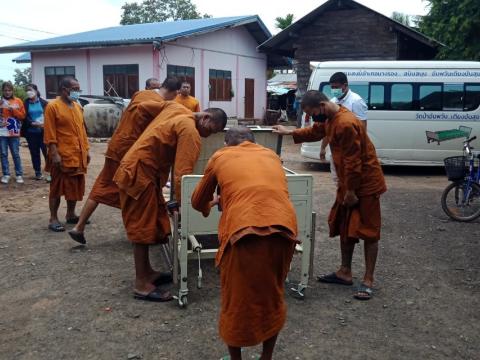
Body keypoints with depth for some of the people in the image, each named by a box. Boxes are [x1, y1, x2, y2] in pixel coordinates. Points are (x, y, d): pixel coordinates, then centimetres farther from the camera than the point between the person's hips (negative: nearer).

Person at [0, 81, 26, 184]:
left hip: (14, 133, -1)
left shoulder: (18, 101, 4)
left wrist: (13, 110, -12)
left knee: (16, 154, 3)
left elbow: (23, 115, 2)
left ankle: (19, 175, 9)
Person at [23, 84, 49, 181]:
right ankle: (38, 172, 19)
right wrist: (33, 123, -18)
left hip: (43, 131, -2)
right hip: (31, 132, 2)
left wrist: (45, 123, -18)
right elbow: (24, 117, -3)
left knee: (46, 151, -4)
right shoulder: (25, 103, 4)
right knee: (34, 153, 8)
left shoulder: (44, 102, 0)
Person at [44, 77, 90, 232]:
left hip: (78, 155, 7)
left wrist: (86, 150, 14)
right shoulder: (53, 106, -9)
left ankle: (71, 215, 25)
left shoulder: (78, 107, 14)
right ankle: (53, 219, 7)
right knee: (58, 187, -1)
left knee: (75, 186, 13)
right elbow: (49, 134, -12)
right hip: (62, 155, -7)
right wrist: (54, 154, -18)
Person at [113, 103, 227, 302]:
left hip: (138, 169, 10)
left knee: (148, 225, 15)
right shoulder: (190, 133, -19)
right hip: (138, 174, -10)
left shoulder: (177, 109, 9)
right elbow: (182, 175, -25)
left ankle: (146, 272, 25)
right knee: (143, 228, -5)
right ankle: (141, 285, 1)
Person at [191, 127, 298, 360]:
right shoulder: (271, 155, 31)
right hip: (284, 228, 4)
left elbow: (197, 202, 34)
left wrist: (210, 205, 58)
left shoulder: (220, 157, 23)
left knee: (236, 301, 18)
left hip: (243, 231, -3)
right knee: (273, 297, 24)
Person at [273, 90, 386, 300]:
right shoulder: (329, 119, 5)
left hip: (365, 184, -10)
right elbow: (315, 131, 26)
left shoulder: (346, 124, -26)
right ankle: (345, 272, 26)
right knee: (344, 228, 15)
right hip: (348, 183, 10)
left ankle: (368, 281, 7)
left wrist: (351, 191, -19)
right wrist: (290, 133, 22)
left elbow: (353, 161, -25)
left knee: (368, 231, -1)